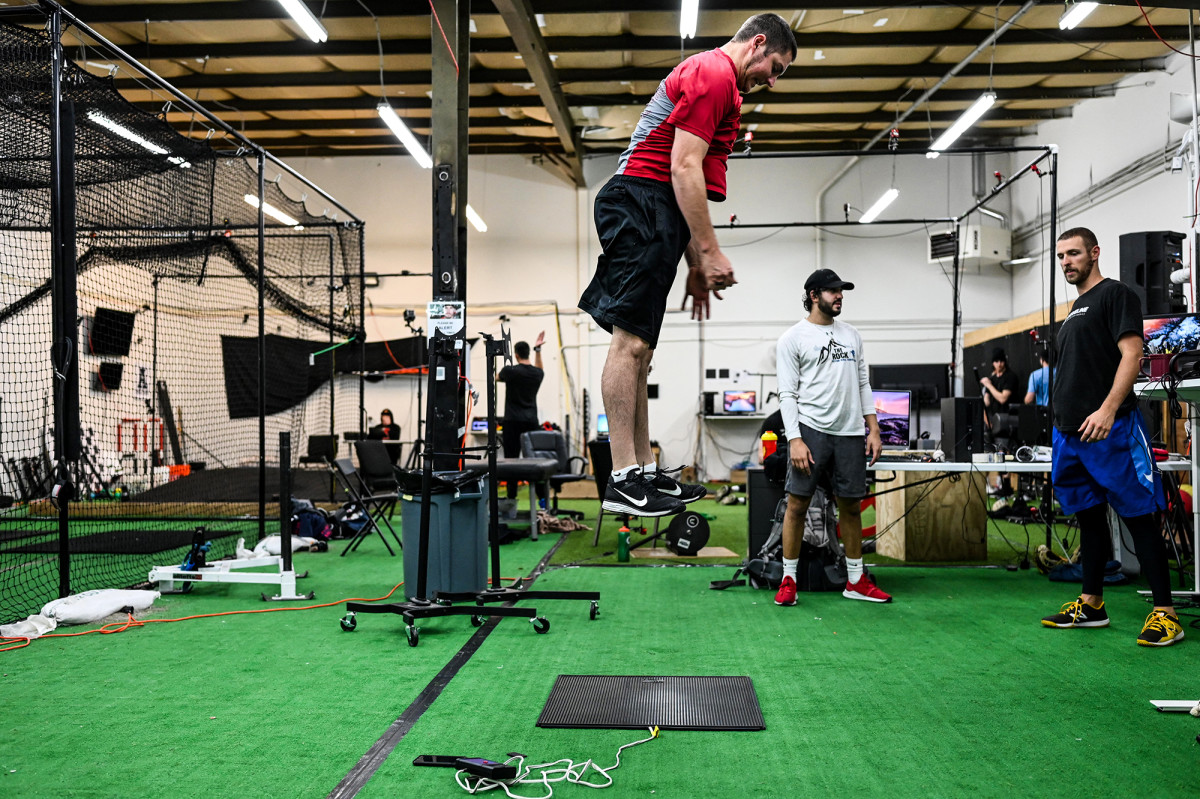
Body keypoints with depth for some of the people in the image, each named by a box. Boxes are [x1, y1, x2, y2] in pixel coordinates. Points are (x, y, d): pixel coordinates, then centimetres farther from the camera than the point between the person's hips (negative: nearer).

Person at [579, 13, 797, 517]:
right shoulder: (713, 74, -5)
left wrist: (696, 266, 22)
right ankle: (623, 480, -12)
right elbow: (684, 167, -15)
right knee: (631, 340, -13)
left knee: (638, 346, 8)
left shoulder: (719, 81, 28)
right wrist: (710, 252, -15)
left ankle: (644, 471, 13)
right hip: (643, 204, -11)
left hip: (653, 214, 11)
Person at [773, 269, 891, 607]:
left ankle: (856, 581, 21)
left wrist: (873, 429, 9)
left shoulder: (851, 335, 15)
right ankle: (789, 580, 7)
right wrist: (794, 440, -16)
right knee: (797, 503, -3)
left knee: (851, 506, 10)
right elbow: (788, 393, -7)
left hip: (850, 433, 5)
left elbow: (863, 385, 17)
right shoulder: (793, 338, -1)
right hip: (811, 429, -5)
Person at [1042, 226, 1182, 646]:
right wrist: (1063, 422, 17)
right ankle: (1091, 604, 21)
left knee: (1137, 515, -7)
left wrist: (1107, 410, -24)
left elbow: (1131, 354, -14)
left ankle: (1165, 612, -3)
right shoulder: (1075, 309, 22)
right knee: (1089, 516, 13)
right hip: (1071, 431, 9)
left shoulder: (1115, 294, -4)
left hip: (1108, 428, -9)